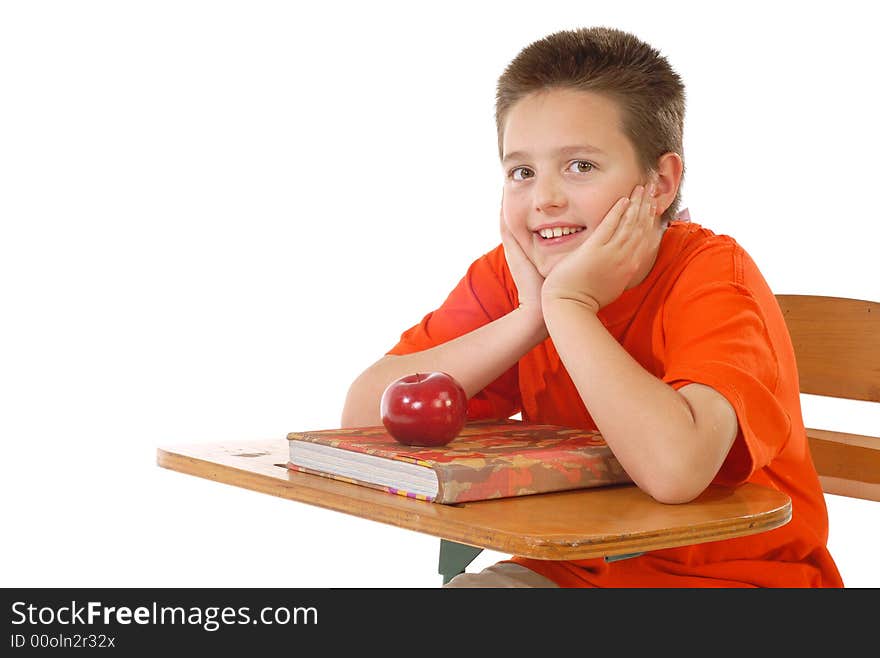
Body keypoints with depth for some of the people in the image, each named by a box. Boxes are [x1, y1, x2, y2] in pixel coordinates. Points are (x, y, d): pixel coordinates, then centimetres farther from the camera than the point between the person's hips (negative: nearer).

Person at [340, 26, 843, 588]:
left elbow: (675, 468, -36)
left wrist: (567, 304, -27)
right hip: (575, 568, 4)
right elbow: (364, 415, -13)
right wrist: (528, 318, -20)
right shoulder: (506, 277, -4)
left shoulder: (714, 277, -18)